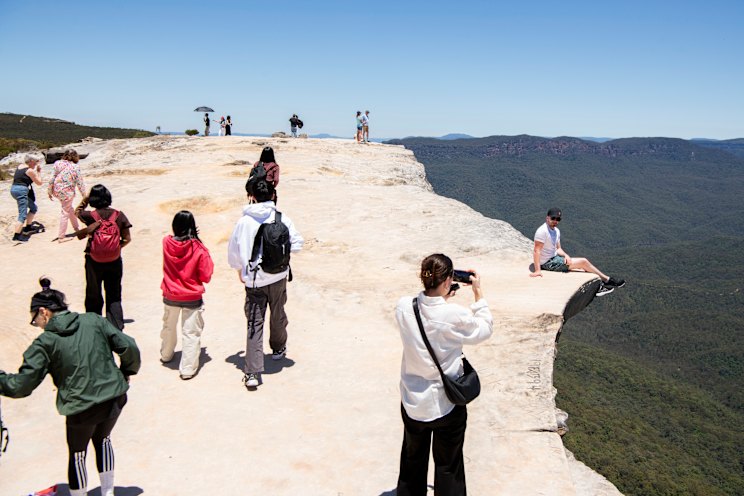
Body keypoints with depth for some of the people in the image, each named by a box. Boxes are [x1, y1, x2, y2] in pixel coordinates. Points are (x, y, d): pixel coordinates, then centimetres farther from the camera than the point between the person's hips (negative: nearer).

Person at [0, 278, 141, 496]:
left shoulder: (45, 342, -9)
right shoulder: (94, 320, -1)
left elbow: (22, 384, -9)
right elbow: (129, 347, -3)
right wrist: (126, 372, 14)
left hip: (82, 409, -4)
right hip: (115, 398, 4)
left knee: (77, 454, 22)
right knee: (103, 439, 31)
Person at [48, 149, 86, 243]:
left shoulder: (58, 164, 1)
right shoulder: (75, 168, -10)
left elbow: (52, 178, 2)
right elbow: (80, 183, -8)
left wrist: (49, 190, 11)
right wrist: (84, 195, 1)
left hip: (57, 191, 6)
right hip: (67, 192, -6)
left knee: (69, 208, 26)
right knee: (65, 212, 4)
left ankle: (76, 227, 41)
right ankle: (61, 237, 11)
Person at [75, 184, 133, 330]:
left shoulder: (90, 216, -12)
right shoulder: (119, 215, -9)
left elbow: (77, 211, 12)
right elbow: (127, 238, -4)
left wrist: (85, 199, 13)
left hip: (94, 262, -1)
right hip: (115, 261, 1)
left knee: (93, 295, 14)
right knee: (114, 296, 10)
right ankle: (116, 328, 9)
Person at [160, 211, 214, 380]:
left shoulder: (166, 242, -10)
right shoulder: (199, 248, -19)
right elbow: (206, 277, -12)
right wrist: (208, 259, 0)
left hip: (170, 296, 4)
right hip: (192, 298, -4)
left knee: (169, 326, 26)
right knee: (190, 332, 5)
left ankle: (166, 355, 46)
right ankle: (188, 368, 7)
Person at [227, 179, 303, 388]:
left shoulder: (244, 221, -6)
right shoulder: (282, 218, -8)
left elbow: (233, 251, 1)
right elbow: (297, 243, -9)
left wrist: (239, 270, 18)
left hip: (253, 280, 0)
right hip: (278, 277, 1)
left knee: (254, 324, 1)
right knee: (278, 314, 23)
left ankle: (252, 372, -5)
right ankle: (278, 349, 46)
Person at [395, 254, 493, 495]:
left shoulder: (403, 307, -15)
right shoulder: (456, 315, -26)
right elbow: (485, 329, -5)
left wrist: (442, 299, 8)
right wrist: (478, 291, 0)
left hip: (412, 403, 4)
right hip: (447, 404, -3)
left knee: (412, 459, 25)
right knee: (448, 464, 18)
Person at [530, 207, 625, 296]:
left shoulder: (556, 231, 9)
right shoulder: (542, 231, -21)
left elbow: (558, 248, 14)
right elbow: (536, 250, -25)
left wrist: (566, 255, -10)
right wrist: (537, 271, -31)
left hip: (555, 258, 9)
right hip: (548, 263, -9)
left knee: (583, 263, 2)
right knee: (583, 262, -8)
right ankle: (607, 280, 8)